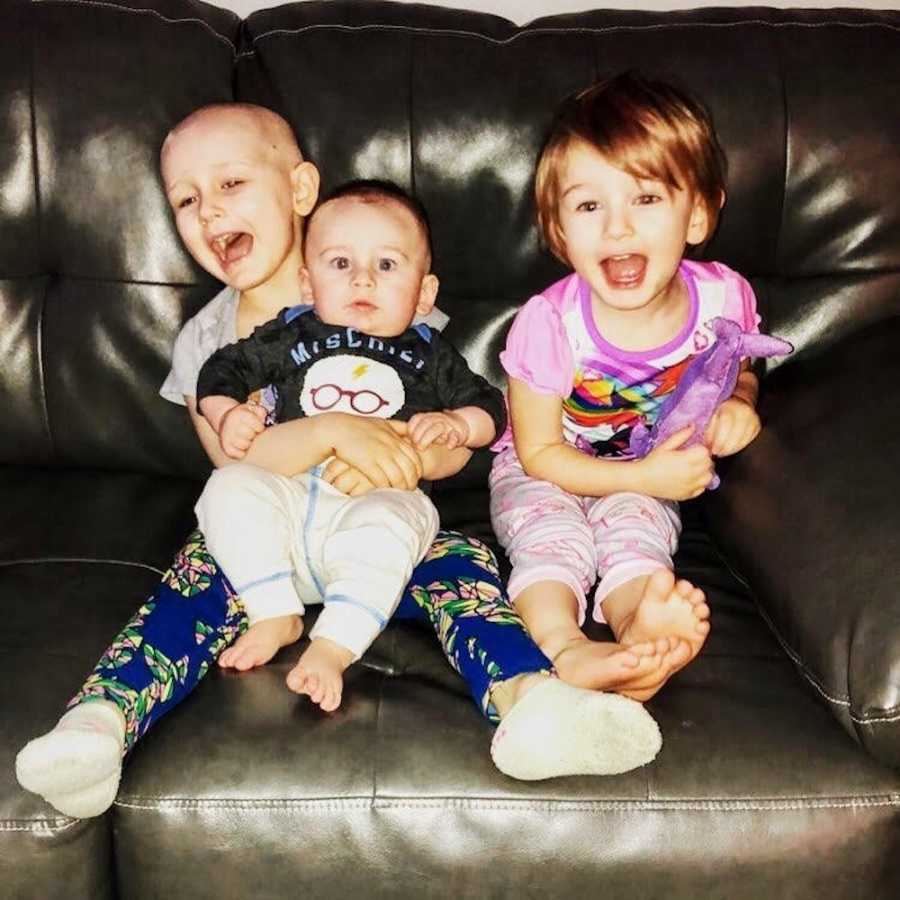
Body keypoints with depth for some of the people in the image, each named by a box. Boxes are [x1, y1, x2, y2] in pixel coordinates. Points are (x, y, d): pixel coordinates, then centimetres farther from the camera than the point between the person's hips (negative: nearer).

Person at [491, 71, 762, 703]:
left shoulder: (722, 298, -16)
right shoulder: (551, 322, -25)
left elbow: (740, 371, 10)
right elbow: (539, 454, -15)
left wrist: (737, 405, -15)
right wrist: (644, 476, -24)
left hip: (648, 481, 2)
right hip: (546, 475, -1)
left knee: (632, 522, -29)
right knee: (551, 531, -30)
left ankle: (637, 627, -51)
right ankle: (567, 647, -49)